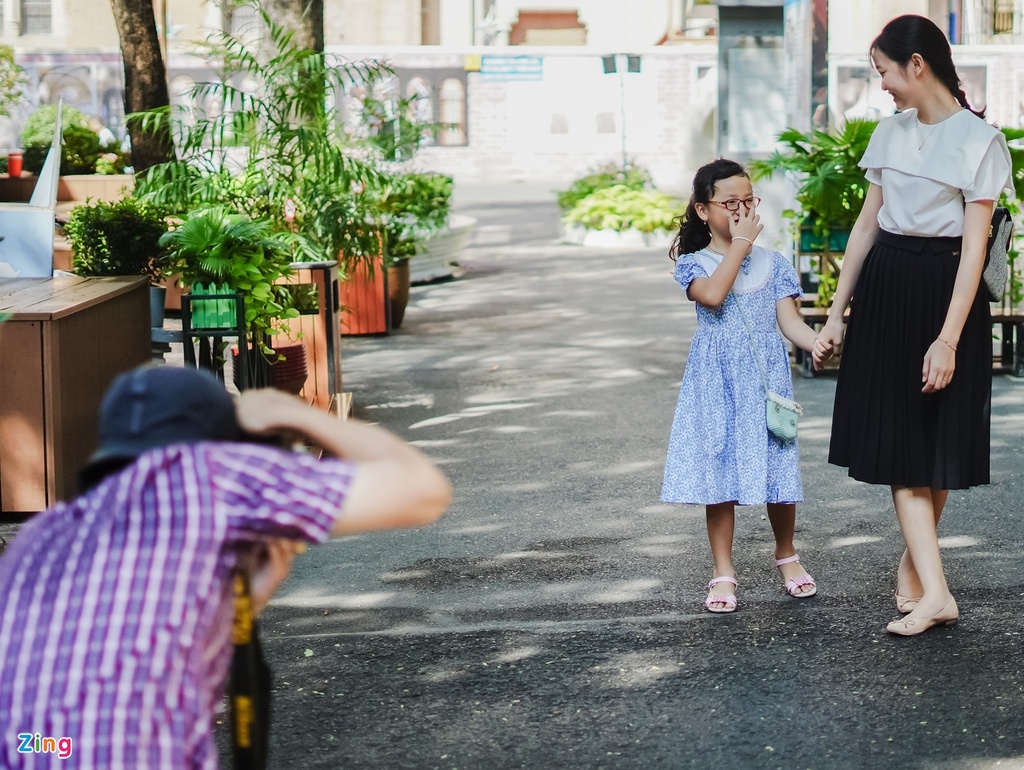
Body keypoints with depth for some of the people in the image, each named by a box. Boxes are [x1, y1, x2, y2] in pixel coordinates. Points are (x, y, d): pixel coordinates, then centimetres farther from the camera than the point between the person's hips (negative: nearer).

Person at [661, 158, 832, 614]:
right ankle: (723, 572, 11)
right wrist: (739, 245, -15)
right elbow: (713, 294, -21)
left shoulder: (773, 264, 6)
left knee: (776, 471, 3)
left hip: (765, 378, 1)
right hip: (715, 383, -1)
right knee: (719, 476, 1)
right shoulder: (693, 263, 0)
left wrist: (817, 343, -21)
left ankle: (786, 555, 27)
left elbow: (789, 321, -2)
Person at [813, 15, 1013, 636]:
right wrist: (838, 311, 12)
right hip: (885, 289, 5)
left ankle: (914, 562, 18)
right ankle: (935, 591, -2)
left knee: (936, 441, 2)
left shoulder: (979, 141, -8)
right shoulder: (892, 132, 9)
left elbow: (974, 246, -13)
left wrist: (948, 339, -18)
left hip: (943, 291, -5)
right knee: (898, 440, -2)